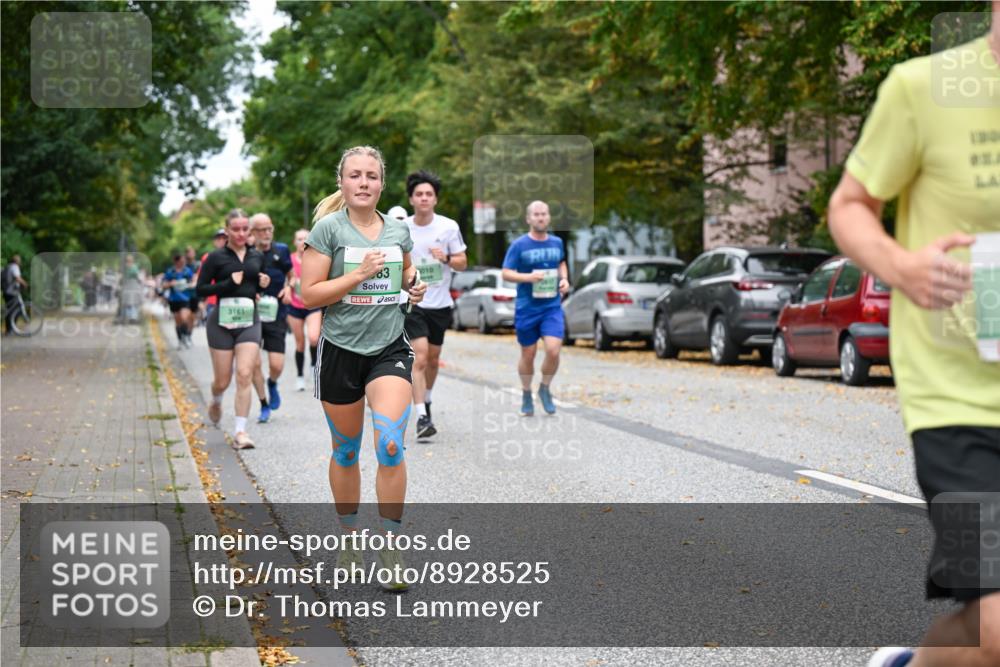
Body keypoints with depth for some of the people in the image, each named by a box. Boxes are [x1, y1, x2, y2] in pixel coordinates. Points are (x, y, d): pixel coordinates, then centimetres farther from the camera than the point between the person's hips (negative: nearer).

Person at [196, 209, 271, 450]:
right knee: (223, 380, 5)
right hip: (222, 322, -2)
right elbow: (201, 289, -4)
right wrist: (229, 284, -16)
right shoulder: (216, 257, -2)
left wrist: (264, 285, 1)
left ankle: (240, 432, -9)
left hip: (249, 321, 2)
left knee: (244, 375, -12)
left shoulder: (257, 257, 10)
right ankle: (216, 403, 42)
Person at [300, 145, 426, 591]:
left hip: (389, 349, 2)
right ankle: (349, 538, 30)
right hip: (340, 351, -2)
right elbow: (308, 294, -10)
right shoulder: (328, 228, -6)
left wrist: (415, 289, 3)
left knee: (390, 445, -16)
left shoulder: (399, 232, 7)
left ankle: (390, 546, -5)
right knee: (345, 451, 11)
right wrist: (358, 274, -19)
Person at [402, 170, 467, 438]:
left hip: (440, 304, 2)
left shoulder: (449, 227, -2)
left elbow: (462, 263, 1)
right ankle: (421, 417, -17)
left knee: (433, 359, 14)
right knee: (419, 358, -15)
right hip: (413, 303, -2)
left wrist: (446, 258, -17)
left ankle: (426, 400, 38)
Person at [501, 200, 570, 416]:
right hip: (526, 308, -2)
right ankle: (526, 395, 28)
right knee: (528, 354, 7)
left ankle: (545, 389, 12)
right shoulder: (519, 245, -6)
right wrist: (529, 277, -23)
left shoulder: (557, 243, 6)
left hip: (552, 307, 2)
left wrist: (564, 279, 6)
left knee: (553, 350, -13)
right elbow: (506, 273, -7)